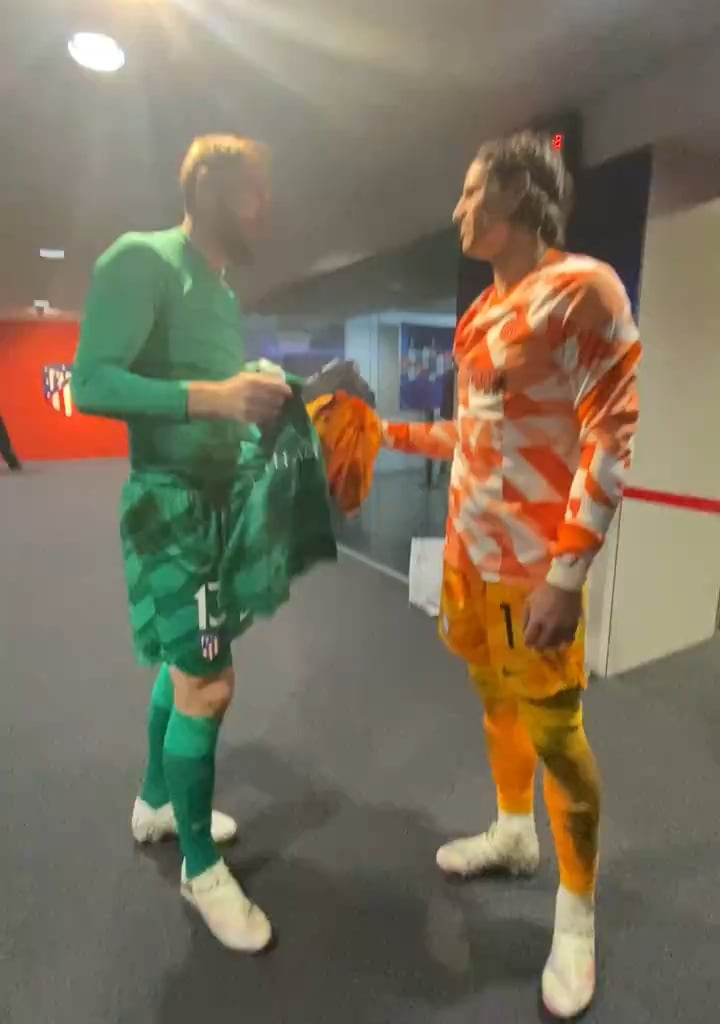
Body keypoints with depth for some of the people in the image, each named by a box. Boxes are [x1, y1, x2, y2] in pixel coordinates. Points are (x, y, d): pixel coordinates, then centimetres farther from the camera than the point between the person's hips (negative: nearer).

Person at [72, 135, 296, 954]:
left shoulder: (223, 293, 16)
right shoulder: (141, 260, -11)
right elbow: (90, 383, -21)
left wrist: (263, 403, 4)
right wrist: (214, 396, -28)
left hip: (217, 502, 9)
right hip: (170, 503, -9)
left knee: (184, 664, 18)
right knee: (206, 682, -6)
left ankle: (156, 802, 40)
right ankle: (200, 869, 15)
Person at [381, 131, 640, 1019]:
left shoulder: (583, 288, -10)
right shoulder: (482, 311, 14)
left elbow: (609, 438, -16)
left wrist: (565, 576, -20)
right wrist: (394, 433, 21)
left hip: (533, 568, -7)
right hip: (467, 552, 8)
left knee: (553, 734, 4)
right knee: (496, 703, 20)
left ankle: (577, 916, 27)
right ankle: (513, 833, 43)